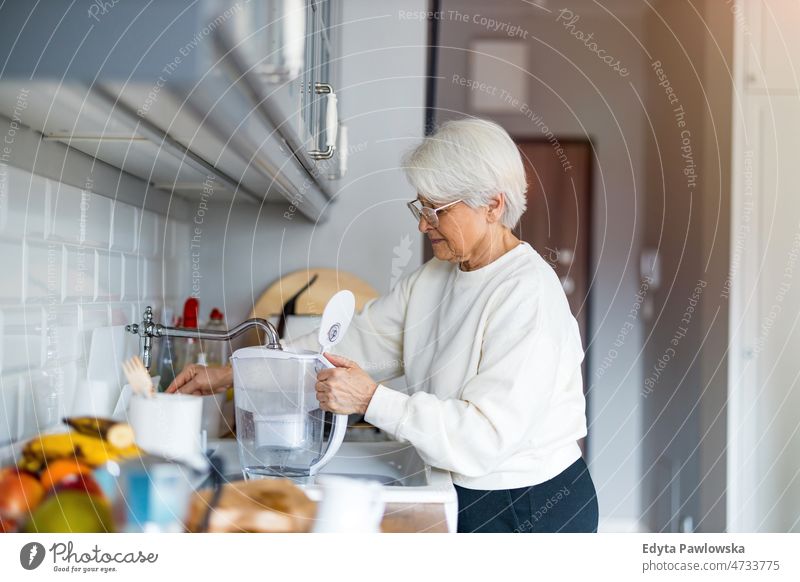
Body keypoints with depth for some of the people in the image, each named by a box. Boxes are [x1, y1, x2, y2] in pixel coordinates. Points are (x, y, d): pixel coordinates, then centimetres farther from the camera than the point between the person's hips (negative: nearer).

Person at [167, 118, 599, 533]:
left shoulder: (529, 295, -21)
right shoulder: (432, 279, 7)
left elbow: (487, 434, -26)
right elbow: (352, 342, 5)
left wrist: (372, 400, -29)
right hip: (462, 496, 7)